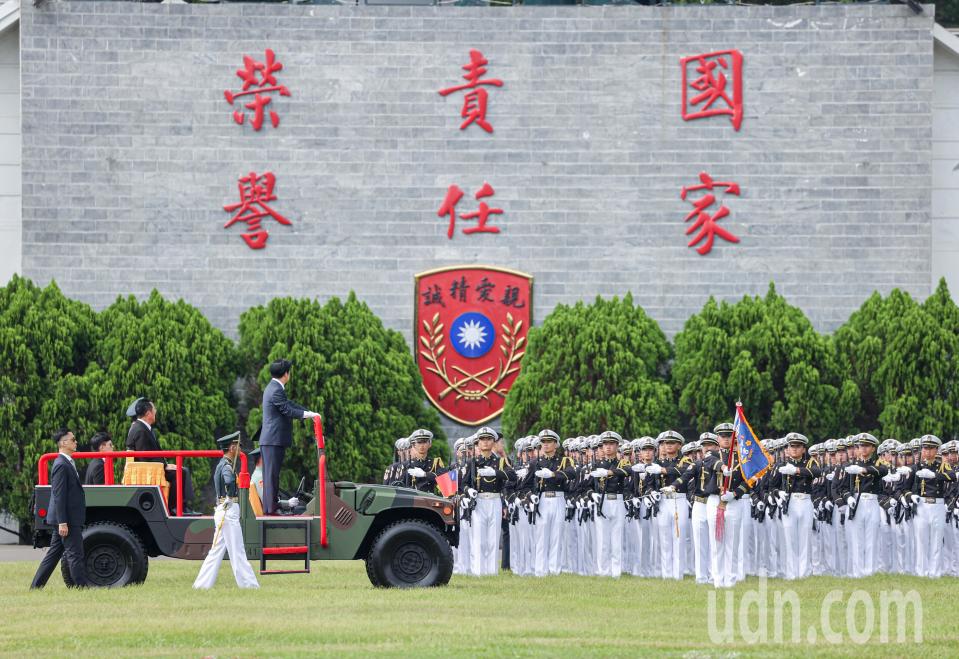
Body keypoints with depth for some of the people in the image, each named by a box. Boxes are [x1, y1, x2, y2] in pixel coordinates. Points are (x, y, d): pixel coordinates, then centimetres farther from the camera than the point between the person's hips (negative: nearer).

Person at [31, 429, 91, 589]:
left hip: (66, 518, 10)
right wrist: (62, 523, -23)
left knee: (54, 553, 13)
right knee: (75, 554, -7)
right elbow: (58, 496, -20)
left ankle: (36, 586, 16)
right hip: (68, 519, -10)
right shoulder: (61, 465, -16)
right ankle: (82, 586, -5)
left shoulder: (67, 463, 15)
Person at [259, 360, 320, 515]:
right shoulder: (276, 391, -16)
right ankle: (270, 507, -9)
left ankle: (270, 506, 16)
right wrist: (309, 414, -13)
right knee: (272, 473, -9)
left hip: (270, 439, 11)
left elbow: (289, 404, 19)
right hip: (274, 439, -11)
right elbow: (288, 410, -18)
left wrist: (309, 412, 12)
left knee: (271, 474, 12)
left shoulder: (273, 388, 17)